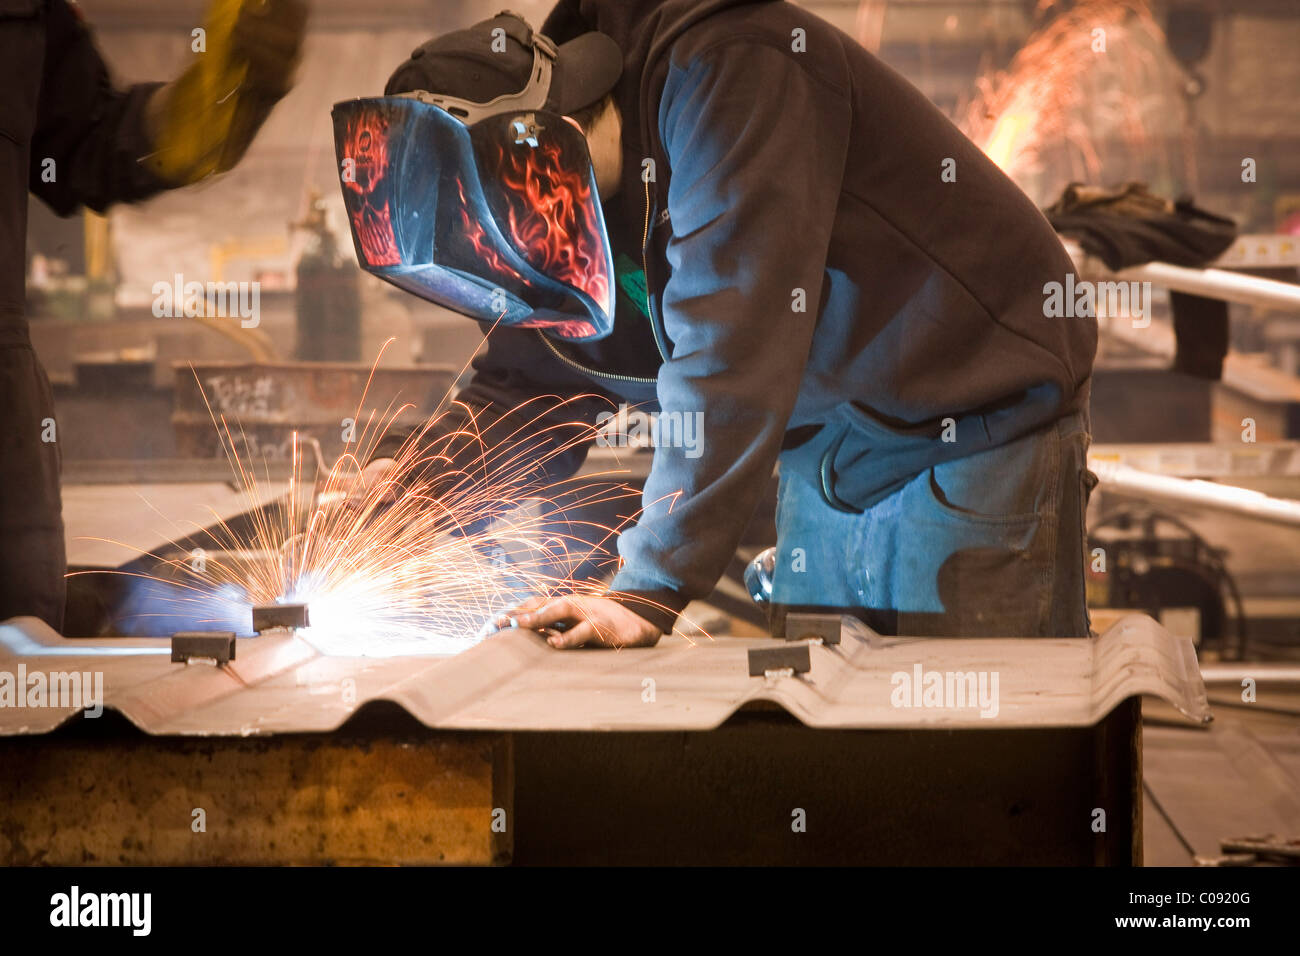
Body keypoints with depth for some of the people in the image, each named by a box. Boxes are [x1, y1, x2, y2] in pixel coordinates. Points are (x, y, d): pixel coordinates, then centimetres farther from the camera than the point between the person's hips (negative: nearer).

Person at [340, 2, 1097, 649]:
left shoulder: (729, 73, -27)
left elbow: (731, 346, -35)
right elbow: (525, 380, 11)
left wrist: (653, 590, -36)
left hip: (974, 434, -8)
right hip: (831, 459, 8)